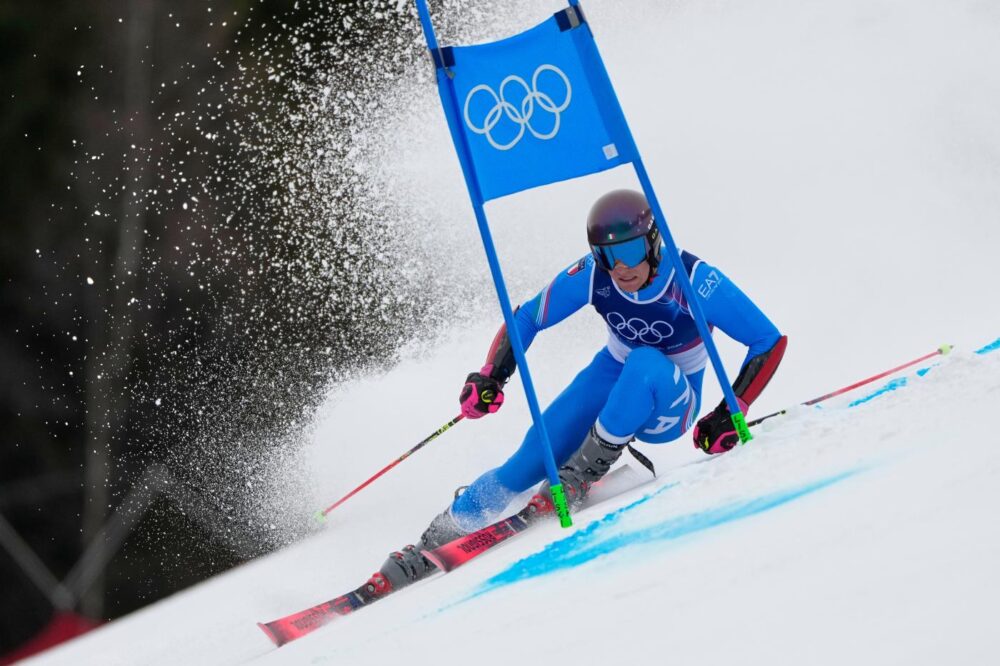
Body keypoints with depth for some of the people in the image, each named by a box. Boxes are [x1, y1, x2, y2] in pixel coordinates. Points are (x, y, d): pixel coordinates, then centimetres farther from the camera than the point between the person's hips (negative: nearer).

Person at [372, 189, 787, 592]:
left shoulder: (694, 280, -29)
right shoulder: (591, 276, -19)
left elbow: (770, 342, -22)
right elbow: (526, 318, -5)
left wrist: (729, 416, -29)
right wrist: (490, 377, -21)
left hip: (669, 407, -3)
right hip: (613, 375, 3)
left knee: (646, 364, -37)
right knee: (533, 458, -15)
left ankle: (584, 471, -23)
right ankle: (439, 538, -2)